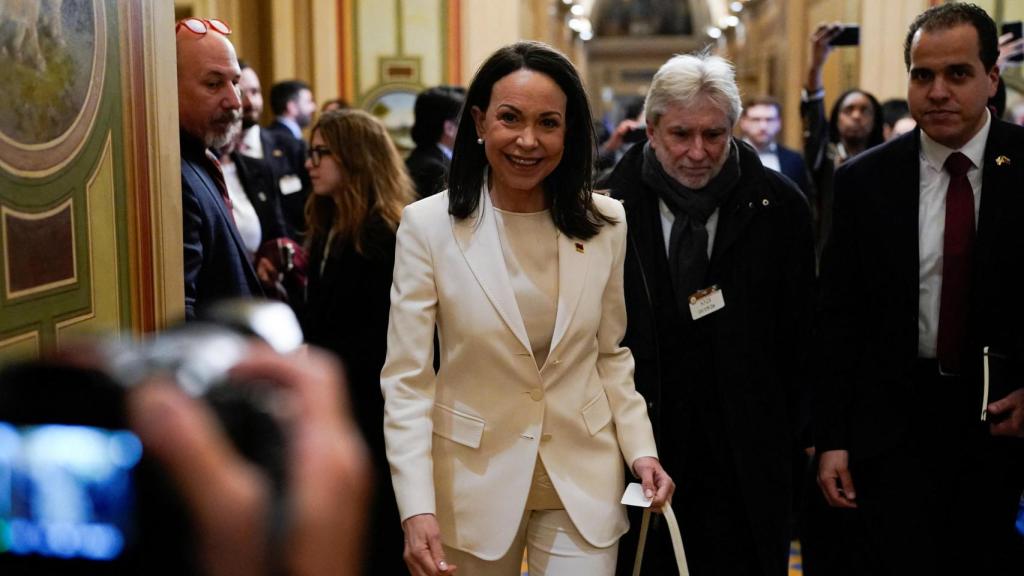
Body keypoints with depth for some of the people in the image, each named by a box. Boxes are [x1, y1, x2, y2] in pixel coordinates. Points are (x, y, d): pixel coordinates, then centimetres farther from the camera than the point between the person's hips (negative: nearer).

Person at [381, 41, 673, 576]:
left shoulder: (605, 223, -3)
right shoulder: (428, 225, -12)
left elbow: (611, 353, 9)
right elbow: (406, 379, -11)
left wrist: (641, 447, -4)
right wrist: (417, 508, -19)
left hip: (584, 480, 2)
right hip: (474, 478, -1)